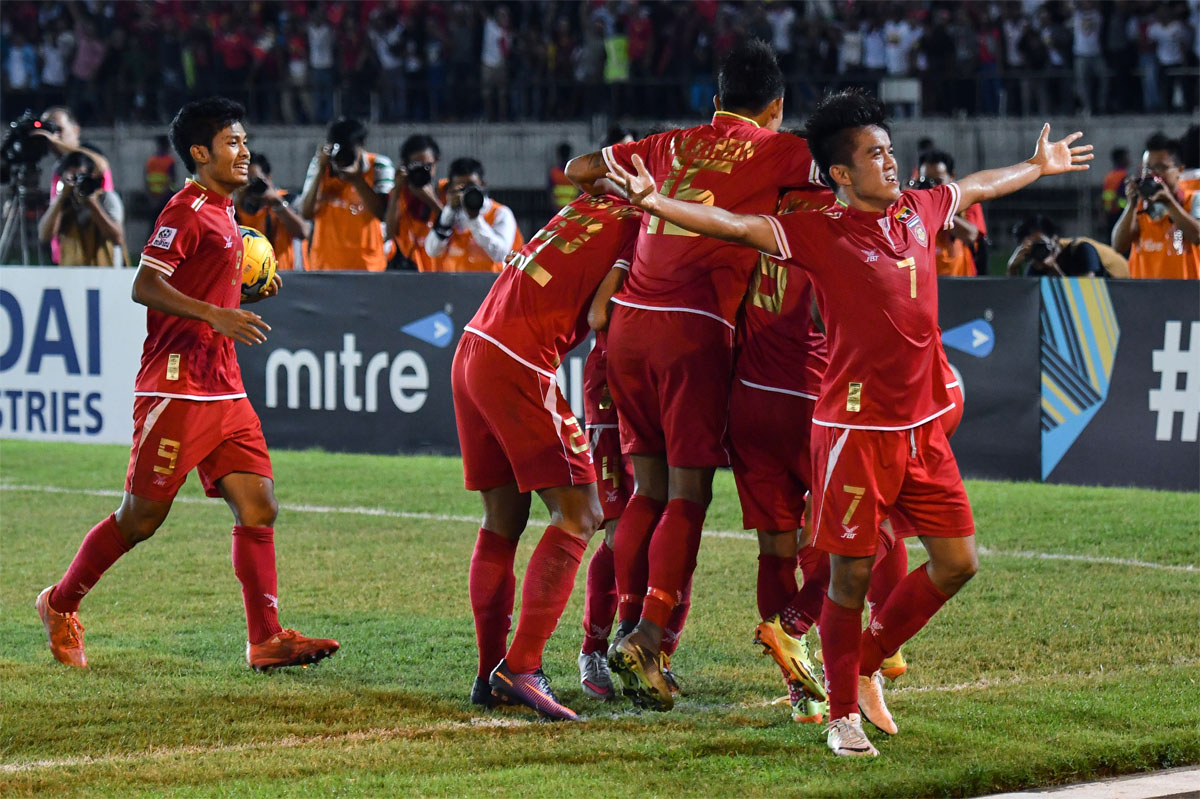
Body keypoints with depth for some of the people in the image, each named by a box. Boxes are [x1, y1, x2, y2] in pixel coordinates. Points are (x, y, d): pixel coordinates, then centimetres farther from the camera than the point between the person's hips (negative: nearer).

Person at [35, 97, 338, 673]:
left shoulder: (222, 213, 17)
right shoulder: (187, 211, -12)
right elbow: (145, 286, -21)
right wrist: (214, 315, -29)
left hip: (223, 388, 9)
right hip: (176, 385, -9)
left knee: (258, 507, -1)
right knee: (142, 517, -2)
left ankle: (267, 638, -1)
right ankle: (60, 605, 17)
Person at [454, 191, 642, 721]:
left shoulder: (594, 204, 12)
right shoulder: (641, 231, -9)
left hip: (472, 350, 9)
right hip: (519, 365, -9)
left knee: (502, 522, 15)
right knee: (576, 518, -7)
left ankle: (489, 675, 17)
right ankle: (521, 668, -15)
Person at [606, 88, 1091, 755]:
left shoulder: (919, 209, 8)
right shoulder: (821, 233, -10)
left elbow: (978, 186, 28)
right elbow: (733, 226, -20)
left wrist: (1041, 167, 45)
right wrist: (654, 203, -35)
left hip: (924, 424, 6)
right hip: (856, 430, -6)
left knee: (958, 562, 8)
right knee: (852, 574, 0)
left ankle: (868, 662, 27)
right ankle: (844, 712, 16)